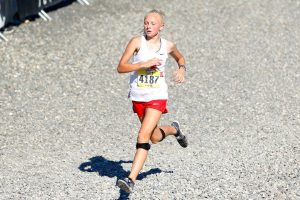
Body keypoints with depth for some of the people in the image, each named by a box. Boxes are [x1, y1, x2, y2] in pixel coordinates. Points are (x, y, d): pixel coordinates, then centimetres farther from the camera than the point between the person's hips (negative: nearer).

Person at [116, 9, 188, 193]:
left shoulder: (168, 46, 0)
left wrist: (182, 69, 2)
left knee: (144, 135, -17)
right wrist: (145, 64, -23)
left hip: (157, 97, -2)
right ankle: (174, 129, 53)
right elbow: (121, 67, -14)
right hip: (138, 97, 2)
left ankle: (131, 180, -19)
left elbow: (180, 57, 24)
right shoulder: (137, 42, -8)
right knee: (155, 138, 17)